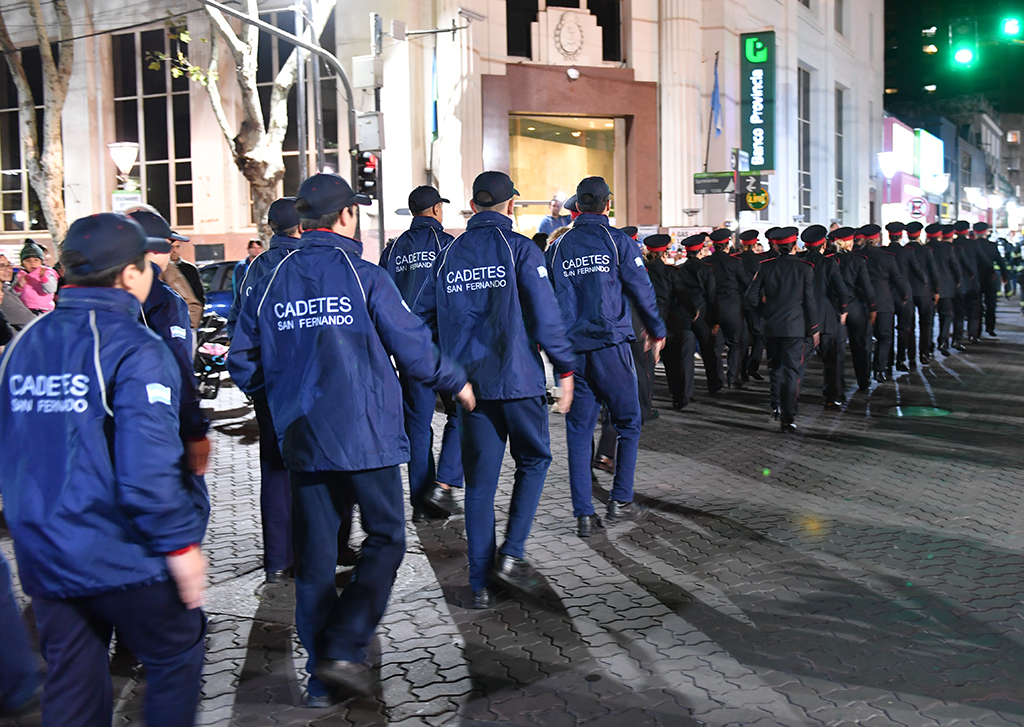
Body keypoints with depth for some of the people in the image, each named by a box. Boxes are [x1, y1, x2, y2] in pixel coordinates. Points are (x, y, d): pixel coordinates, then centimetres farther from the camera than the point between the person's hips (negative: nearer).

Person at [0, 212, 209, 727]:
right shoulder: (133, 349, -16)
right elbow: (148, 466, -23)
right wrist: (180, 544, -15)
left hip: (41, 551, 7)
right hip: (118, 554, -7)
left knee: (70, 686, 16)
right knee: (177, 655, 13)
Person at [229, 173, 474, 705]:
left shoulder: (271, 283, 5)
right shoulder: (364, 277, -9)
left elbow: (243, 362, 9)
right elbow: (413, 347, -6)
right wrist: (455, 383, 11)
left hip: (301, 438, 5)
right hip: (367, 435, -4)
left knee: (314, 556, 11)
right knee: (385, 539, 10)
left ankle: (322, 679, 18)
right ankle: (343, 647, -3)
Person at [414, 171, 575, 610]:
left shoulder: (449, 254, 8)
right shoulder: (519, 249, -6)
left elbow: (422, 318, 10)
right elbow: (545, 317, -11)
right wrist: (565, 369, -2)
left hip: (469, 382, 4)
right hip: (518, 378, -4)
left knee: (480, 482, 9)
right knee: (533, 461, 17)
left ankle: (480, 583, 11)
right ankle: (511, 553, 4)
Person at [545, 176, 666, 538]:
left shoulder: (558, 246, 9)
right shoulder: (617, 240, -2)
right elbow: (641, 290, -2)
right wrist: (656, 331, 13)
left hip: (571, 349, 3)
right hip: (610, 345, -3)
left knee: (579, 430, 6)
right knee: (628, 422, 12)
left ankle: (584, 514, 5)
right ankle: (621, 500, 10)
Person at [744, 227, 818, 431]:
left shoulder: (765, 267, 0)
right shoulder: (804, 268, -5)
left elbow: (751, 296, -1)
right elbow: (809, 301, -3)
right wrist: (814, 328, 5)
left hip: (771, 325, 2)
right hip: (794, 326, -2)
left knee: (776, 366, 21)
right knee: (792, 370, 0)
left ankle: (776, 405, 17)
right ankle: (787, 418, -4)